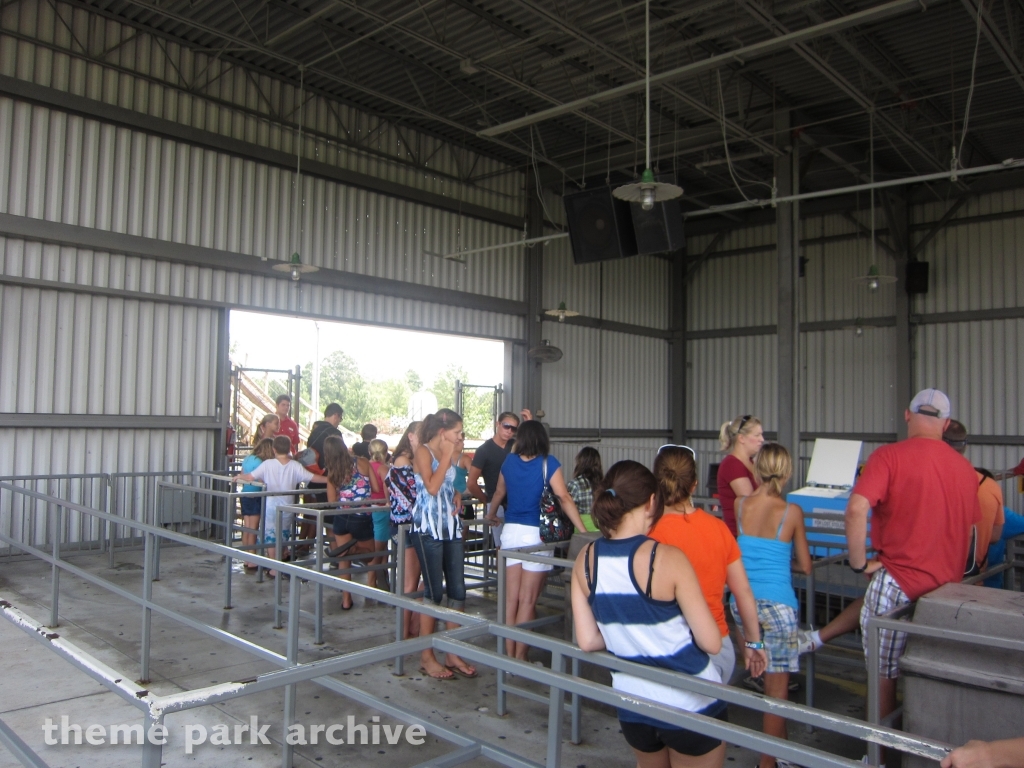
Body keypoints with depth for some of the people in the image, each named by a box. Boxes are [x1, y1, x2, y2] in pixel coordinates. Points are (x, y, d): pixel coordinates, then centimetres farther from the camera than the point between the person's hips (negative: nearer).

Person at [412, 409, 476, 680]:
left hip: (451, 528, 7)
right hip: (429, 529, -7)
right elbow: (432, 487, -20)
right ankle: (426, 657, 10)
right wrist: (447, 456, -13)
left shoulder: (450, 454, 15)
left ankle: (453, 654, 16)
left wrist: (457, 502, 8)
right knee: (434, 591, -3)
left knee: (458, 590, 5)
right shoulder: (423, 452, -7)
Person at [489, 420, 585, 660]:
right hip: (536, 533, -4)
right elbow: (564, 499, -13)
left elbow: (499, 493, 23)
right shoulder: (548, 463, -6)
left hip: (510, 531, 5)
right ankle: (520, 658, 9)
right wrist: (584, 531, -12)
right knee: (528, 601, 2)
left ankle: (510, 656, 18)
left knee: (511, 598, 10)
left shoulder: (509, 462, 8)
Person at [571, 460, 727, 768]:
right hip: (691, 706, -4)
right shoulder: (668, 559, -22)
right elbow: (711, 643, -17)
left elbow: (587, 641, -4)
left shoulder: (585, 561, -7)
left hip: (632, 706, 4)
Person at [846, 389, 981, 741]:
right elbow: (970, 527, 17)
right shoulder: (965, 468, 5)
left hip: (900, 580, -5)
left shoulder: (889, 456, -13)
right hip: (948, 586, 6)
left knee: (882, 677, 7)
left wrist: (860, 563, -15)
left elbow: (857, 509, -26)